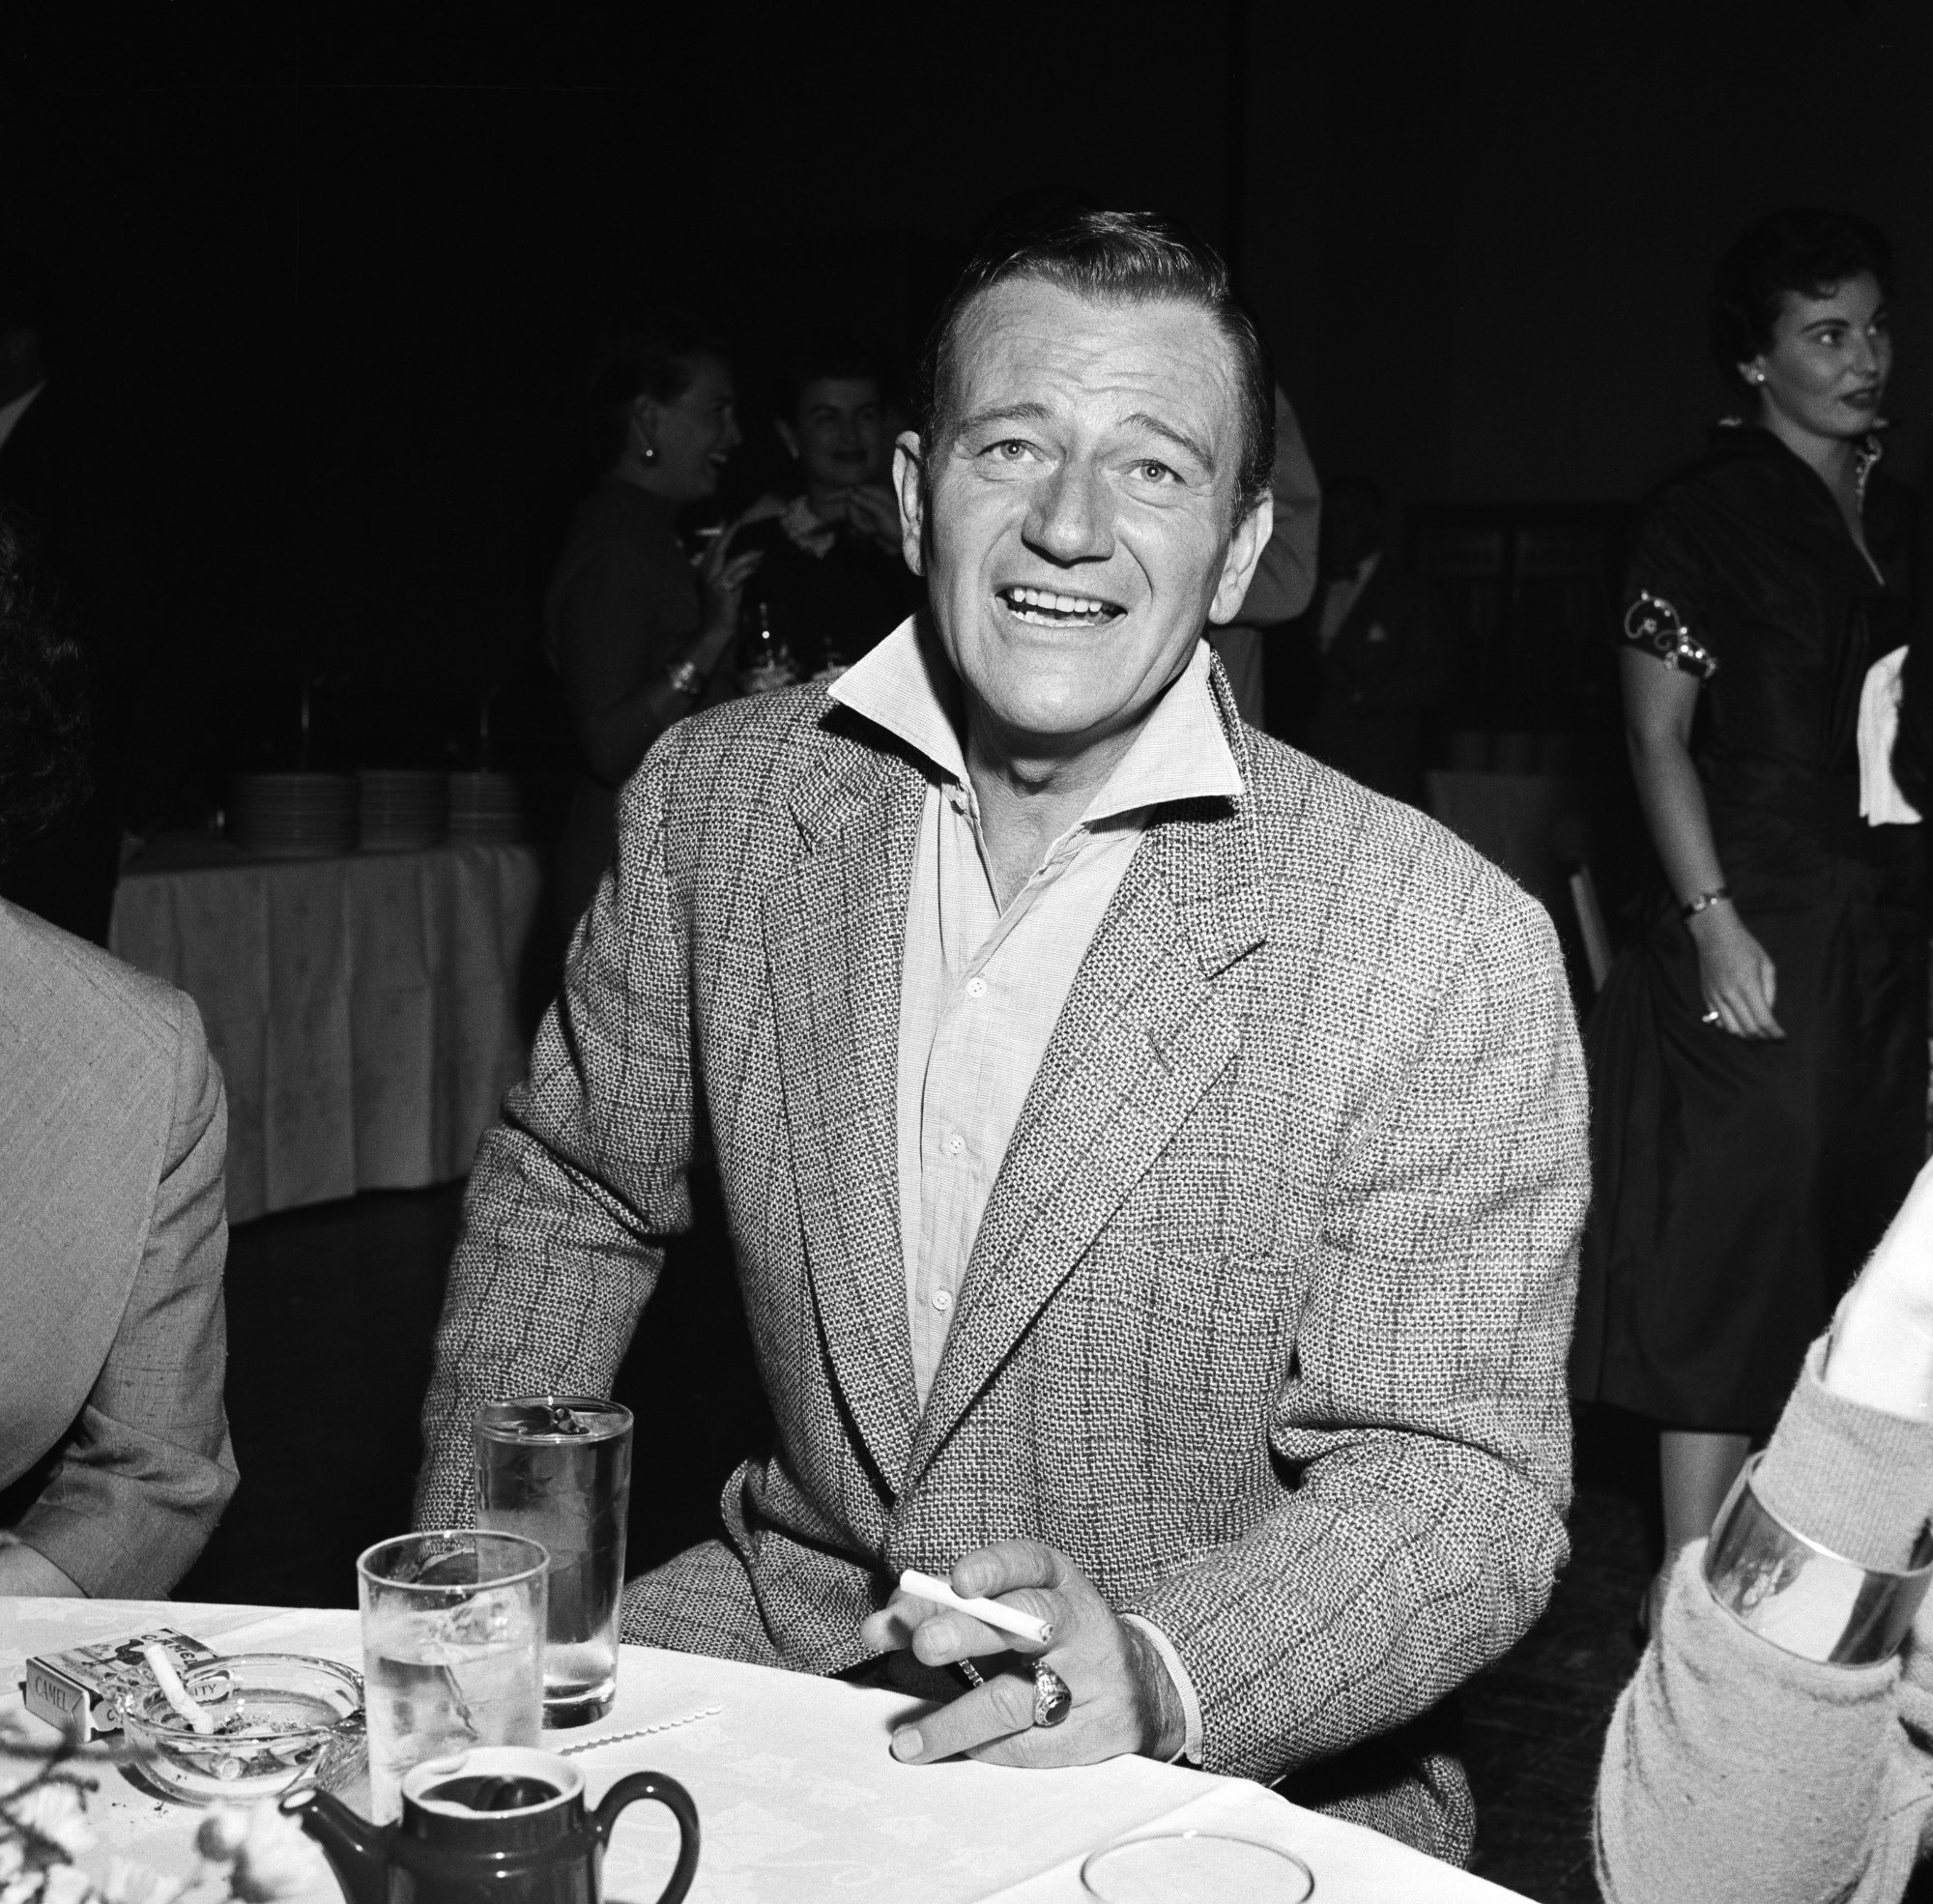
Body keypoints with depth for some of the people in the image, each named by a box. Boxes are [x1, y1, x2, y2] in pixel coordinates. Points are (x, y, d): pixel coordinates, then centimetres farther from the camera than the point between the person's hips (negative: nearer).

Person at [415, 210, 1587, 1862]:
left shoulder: (1443, 949, -15)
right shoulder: (716, 795, -2)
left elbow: (1456, 1479, -14)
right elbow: (566, 1192, 11)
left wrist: (1149, 1670, -31)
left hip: (1231, 1770, -2)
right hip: (784, 1646, 3)